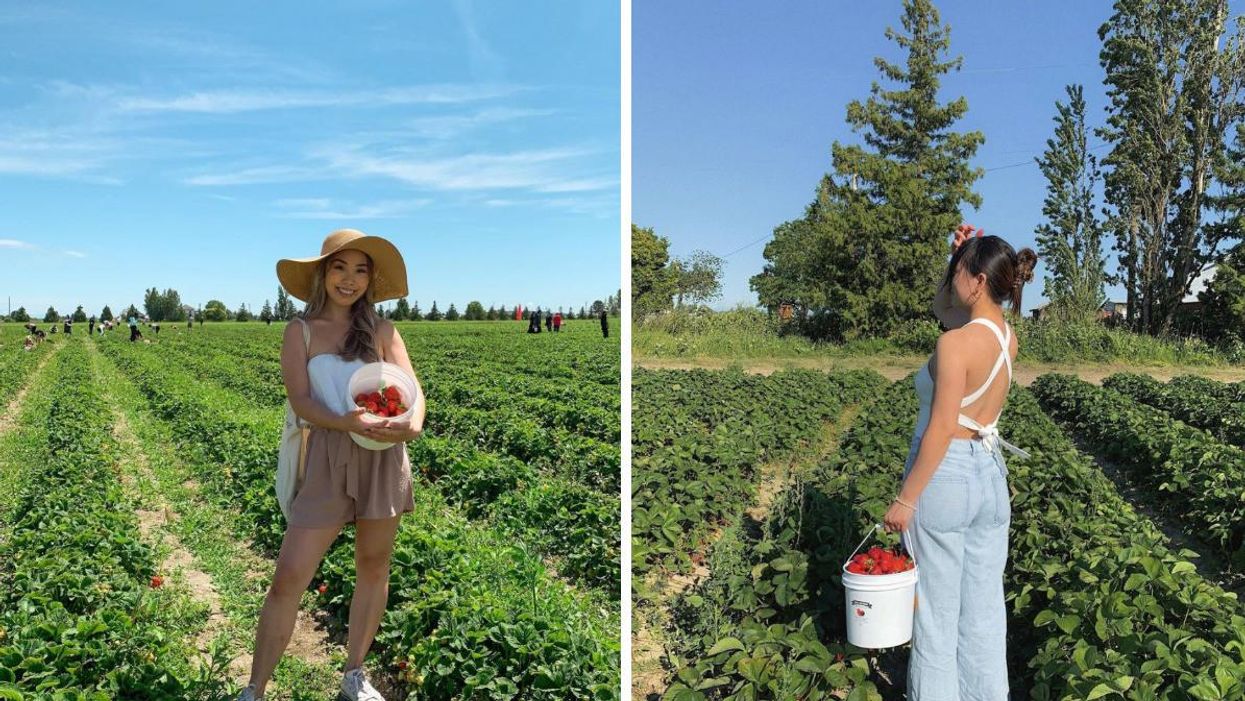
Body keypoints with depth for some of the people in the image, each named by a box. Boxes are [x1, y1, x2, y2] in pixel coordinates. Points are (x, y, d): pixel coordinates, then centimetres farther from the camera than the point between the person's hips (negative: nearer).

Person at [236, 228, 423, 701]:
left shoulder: (381, 330, 6)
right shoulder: (300, 332, 3)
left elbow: (412, 388, -3)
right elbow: (300, 401, -7)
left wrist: (414, 424, -26)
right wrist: (348, 423, -27)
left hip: (384, 455, 2)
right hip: (330, 456, -1)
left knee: (373, 566, 11)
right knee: (289, 577, -4)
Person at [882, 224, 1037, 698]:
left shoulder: (955, 343, -19)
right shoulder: (1006, 336, 5)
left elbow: (940, 431, -20)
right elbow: (942, 308, 21)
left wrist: (905, 499, -14)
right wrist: (959, 256, 6)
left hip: (944, 476, -8)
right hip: (990, 475, 8)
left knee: (936, 612, 6)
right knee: (985, 609, 15)